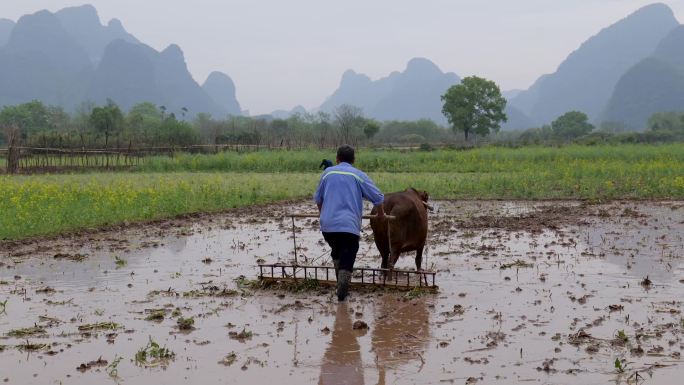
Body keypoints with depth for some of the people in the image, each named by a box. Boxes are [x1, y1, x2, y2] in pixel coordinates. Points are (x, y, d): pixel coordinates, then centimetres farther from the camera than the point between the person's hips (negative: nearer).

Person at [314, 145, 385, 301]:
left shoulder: (328, 173, 12)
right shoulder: (359, 175, 4)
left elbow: (318, 198, 22)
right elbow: (378, 197, 2)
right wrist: (381, 214, 21)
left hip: (327, 224, 3)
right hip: (349, 225, -3)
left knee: (336, 253, 25)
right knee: (347, 258, 3)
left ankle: (342, 283, 29)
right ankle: (342, 292, -1)